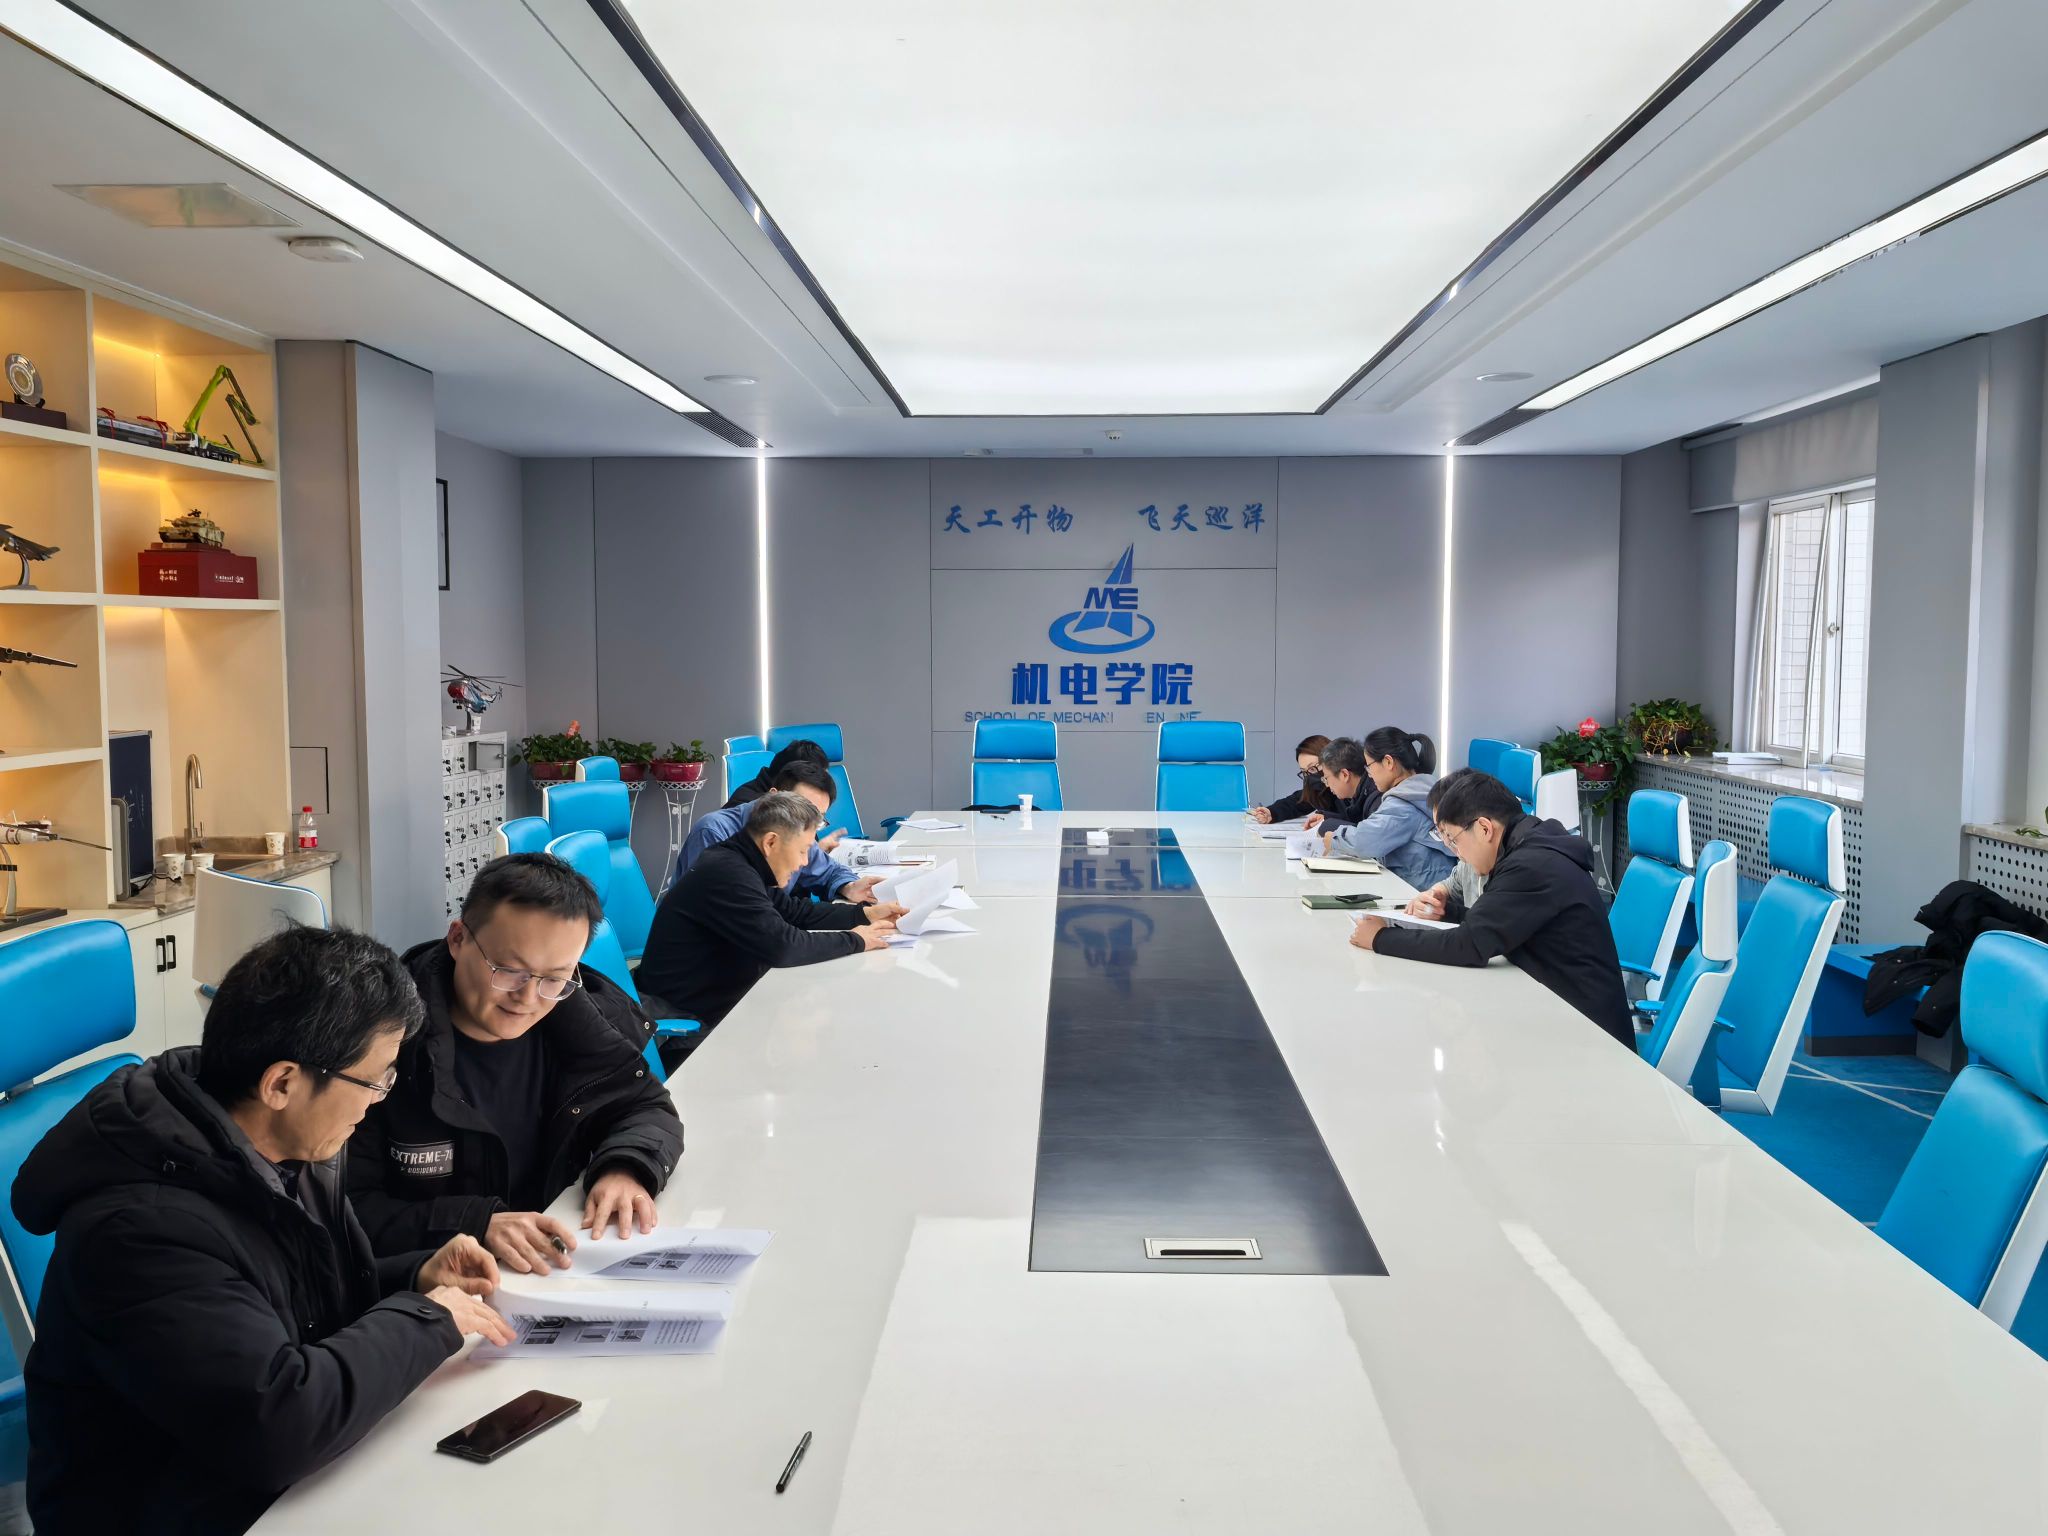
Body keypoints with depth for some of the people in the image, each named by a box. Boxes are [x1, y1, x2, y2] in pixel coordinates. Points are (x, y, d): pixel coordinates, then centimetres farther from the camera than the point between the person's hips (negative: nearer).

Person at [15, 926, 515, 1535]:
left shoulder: (294, 1152, -3)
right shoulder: (141, 1226, -29)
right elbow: (279, 1421, -36)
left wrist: (416, 1278, -4)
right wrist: (425, 1320, -21)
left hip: (292, 1481, 8)